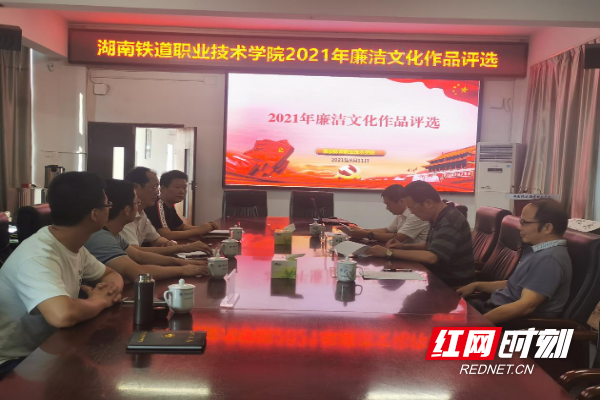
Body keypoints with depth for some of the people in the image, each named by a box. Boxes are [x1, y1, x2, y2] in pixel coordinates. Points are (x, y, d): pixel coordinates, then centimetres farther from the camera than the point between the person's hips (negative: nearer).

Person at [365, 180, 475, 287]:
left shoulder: (450, 221, -25)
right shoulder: (438, 218, 4)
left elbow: (431, 257, -32)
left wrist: (389, 252, -25)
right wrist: (404, 246, 1)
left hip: (455, 285, -8)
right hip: (440, 277, 8)